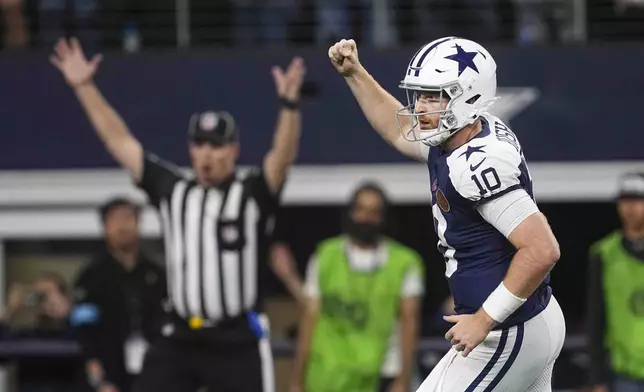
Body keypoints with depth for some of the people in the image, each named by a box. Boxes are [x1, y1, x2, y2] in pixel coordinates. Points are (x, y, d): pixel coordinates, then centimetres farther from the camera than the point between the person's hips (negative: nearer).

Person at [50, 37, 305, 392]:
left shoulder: (252, 195, -3)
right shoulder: (172, 191, 8)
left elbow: (283, 156, -20)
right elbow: (119, 141, 9)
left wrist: (289, 103, -38)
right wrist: (83, 86, 4)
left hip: (239, 344, -4)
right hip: (179, 341, 4)